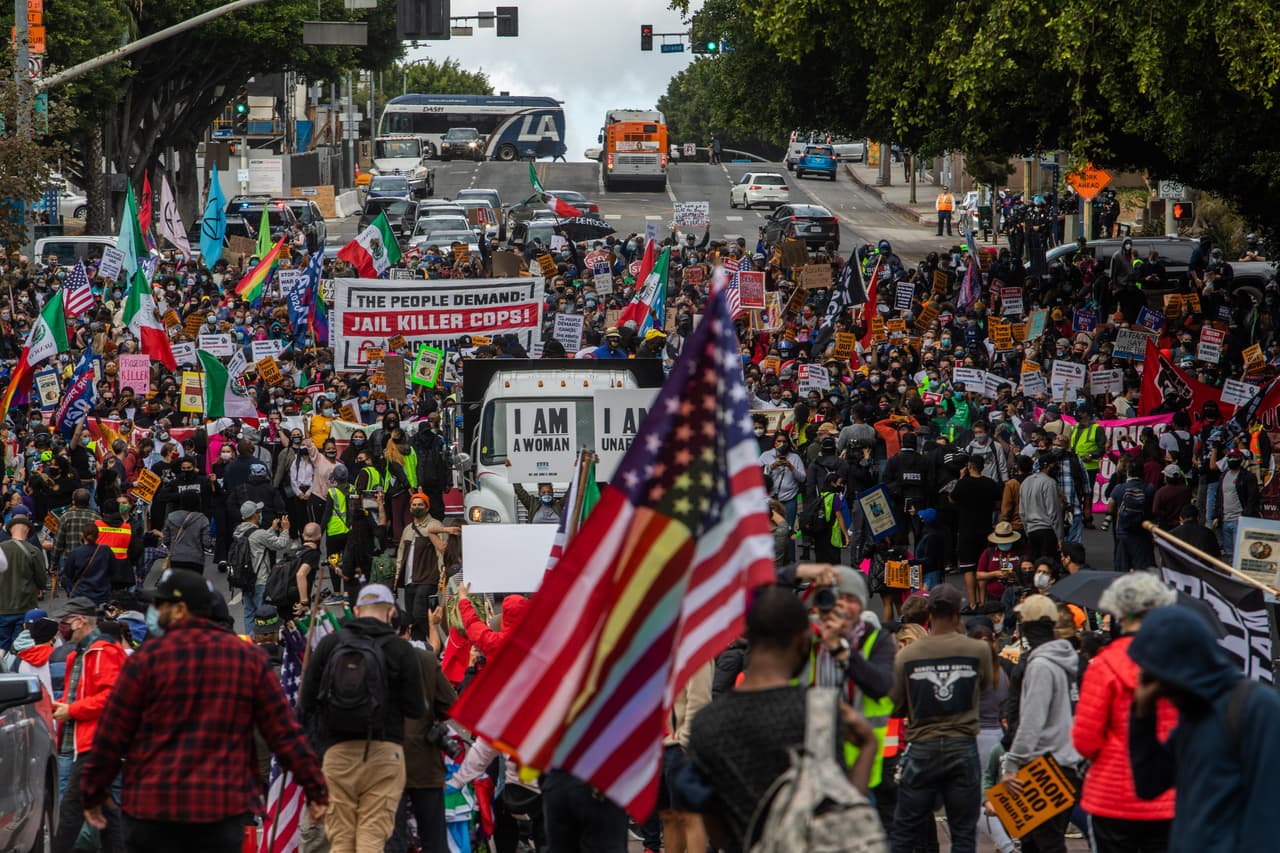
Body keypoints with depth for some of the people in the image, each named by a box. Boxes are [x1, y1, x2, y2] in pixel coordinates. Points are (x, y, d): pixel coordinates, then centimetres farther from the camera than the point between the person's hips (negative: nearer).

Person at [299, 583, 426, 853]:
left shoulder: (329, 644, 4)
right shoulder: (401, 650, -2)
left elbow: (306, 702, 4)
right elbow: (417, 709, -3)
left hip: (337, 752, 2)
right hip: (384, 750, -2)